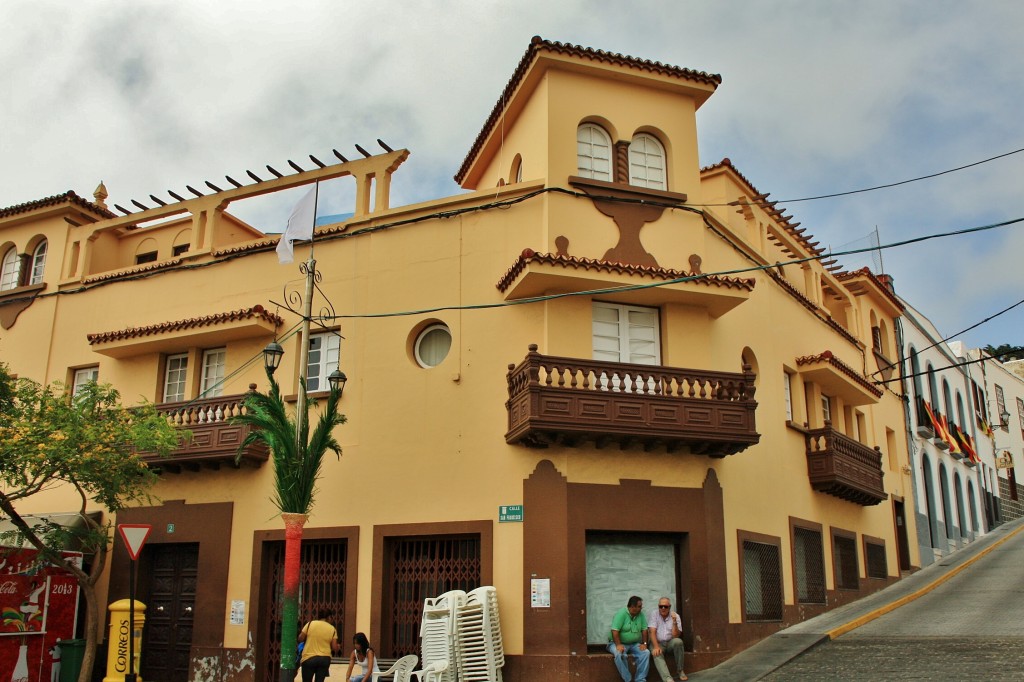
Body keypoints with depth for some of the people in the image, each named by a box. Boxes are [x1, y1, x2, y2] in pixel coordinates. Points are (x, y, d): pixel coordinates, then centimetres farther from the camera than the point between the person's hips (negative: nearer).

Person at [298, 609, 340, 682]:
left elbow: (300, 639, 1)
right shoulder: (332, 629, 1)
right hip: (325, 658, 1)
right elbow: (334, 648, -1)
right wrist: (338, 647, 21)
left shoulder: (310, 624, -1)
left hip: (309, 658, -1)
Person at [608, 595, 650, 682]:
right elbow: (615, 631, -22)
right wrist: (618, 645, -32)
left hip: (634, 644, 5)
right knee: (620, 655, -35)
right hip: (619, 643, -5)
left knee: (646, 653, -20)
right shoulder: (621, 614, -17)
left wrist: (644, 643, -7)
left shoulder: (640, 614, 2)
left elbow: (644, 630, 6)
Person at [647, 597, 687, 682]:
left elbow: (675, 636, -11)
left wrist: (674, 622, -25)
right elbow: (652, 632, -14)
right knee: (657, 654, -33)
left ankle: (680, 670, -14)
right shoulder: (653, 614, -5)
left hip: (670, 642, 2)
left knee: (678, 641, -30)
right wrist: (656, 647, -28)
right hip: (657, 642, -1)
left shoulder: (675, 616, -3)